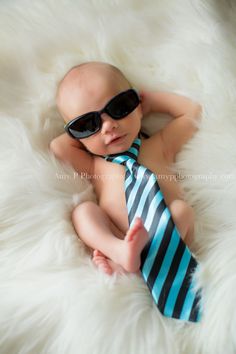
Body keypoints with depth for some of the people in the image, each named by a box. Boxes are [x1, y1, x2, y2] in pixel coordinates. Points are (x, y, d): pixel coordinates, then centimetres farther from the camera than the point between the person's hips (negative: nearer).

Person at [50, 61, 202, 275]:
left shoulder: (159, 146, 18)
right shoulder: (94, 166, 18)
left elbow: (192, 112, 20)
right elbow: (57, 147, 7)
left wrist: (151, 99, 23)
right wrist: (86, 133, 20)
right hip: (117, 239, 0)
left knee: (182, 209, -27)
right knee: (83, 211, -17)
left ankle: (122, 262, -38)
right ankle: (120, 251, -40)